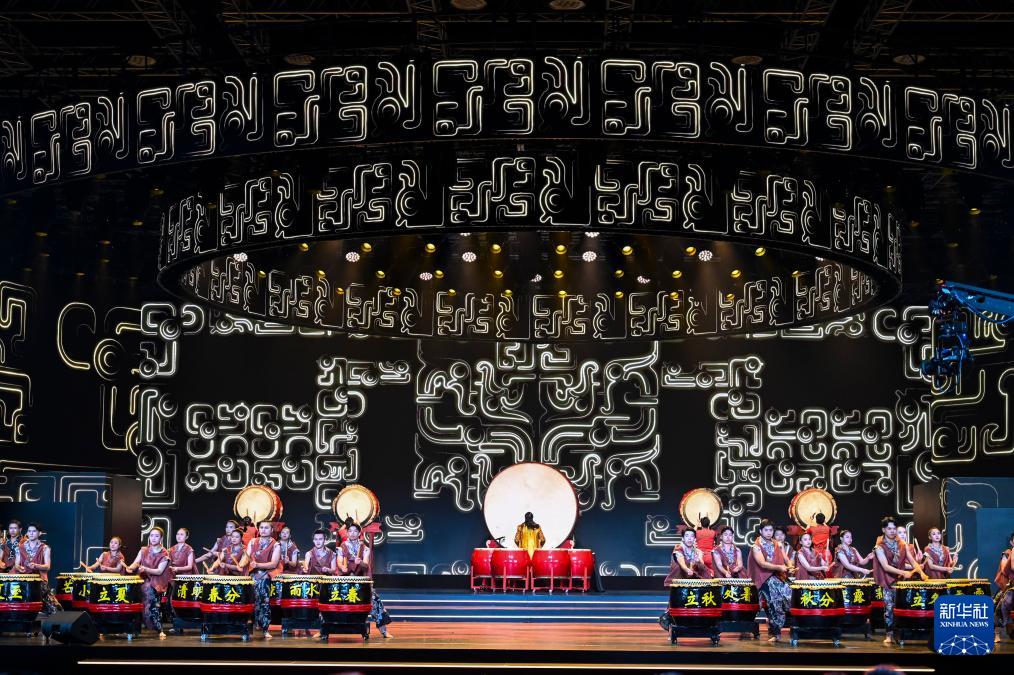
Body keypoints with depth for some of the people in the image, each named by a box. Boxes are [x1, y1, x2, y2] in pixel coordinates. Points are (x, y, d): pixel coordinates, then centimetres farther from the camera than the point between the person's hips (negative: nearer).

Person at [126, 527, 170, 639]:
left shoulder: (164, 554, -3)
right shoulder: (143, 550, 8)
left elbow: (159, 571, -12)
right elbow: (136, 563, -2)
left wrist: (145, 569, -27)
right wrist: (131, 567, -25)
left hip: (157, 582, -3)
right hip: (144, 580, 3)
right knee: (149, 592, -19)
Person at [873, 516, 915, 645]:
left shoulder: (902, 545, 5)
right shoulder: (880, 547, -7)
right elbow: (886, 566, -17)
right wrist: (903, 572, -28)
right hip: (887, 582, -3)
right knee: (889, 607, -9)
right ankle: (890, 634, 0)